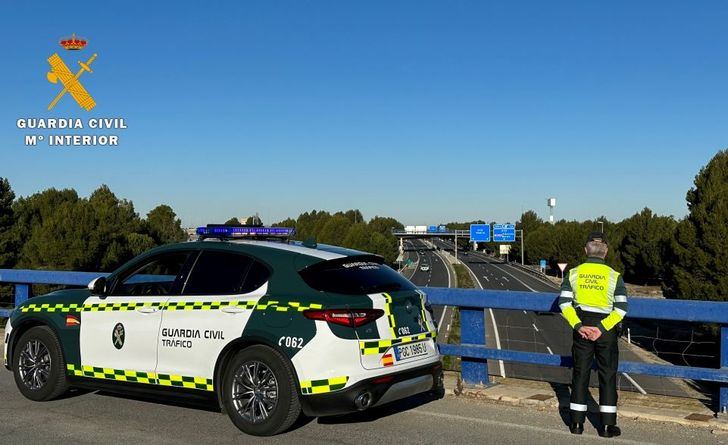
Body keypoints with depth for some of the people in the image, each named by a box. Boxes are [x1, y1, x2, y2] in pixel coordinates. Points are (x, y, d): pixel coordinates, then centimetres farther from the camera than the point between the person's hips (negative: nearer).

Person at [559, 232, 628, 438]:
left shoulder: (574, 273, 0)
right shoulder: (614, 276, -5)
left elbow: (564, 302, -7)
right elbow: (621, 308, -12)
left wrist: (578, 326, -10)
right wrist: (601, 328, -13)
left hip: (582, 327, 2)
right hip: (606, 328, -2)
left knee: (580, 372, 10)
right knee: (608, 374, 8)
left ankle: (577, 422, 14)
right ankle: (607, 424, 10)